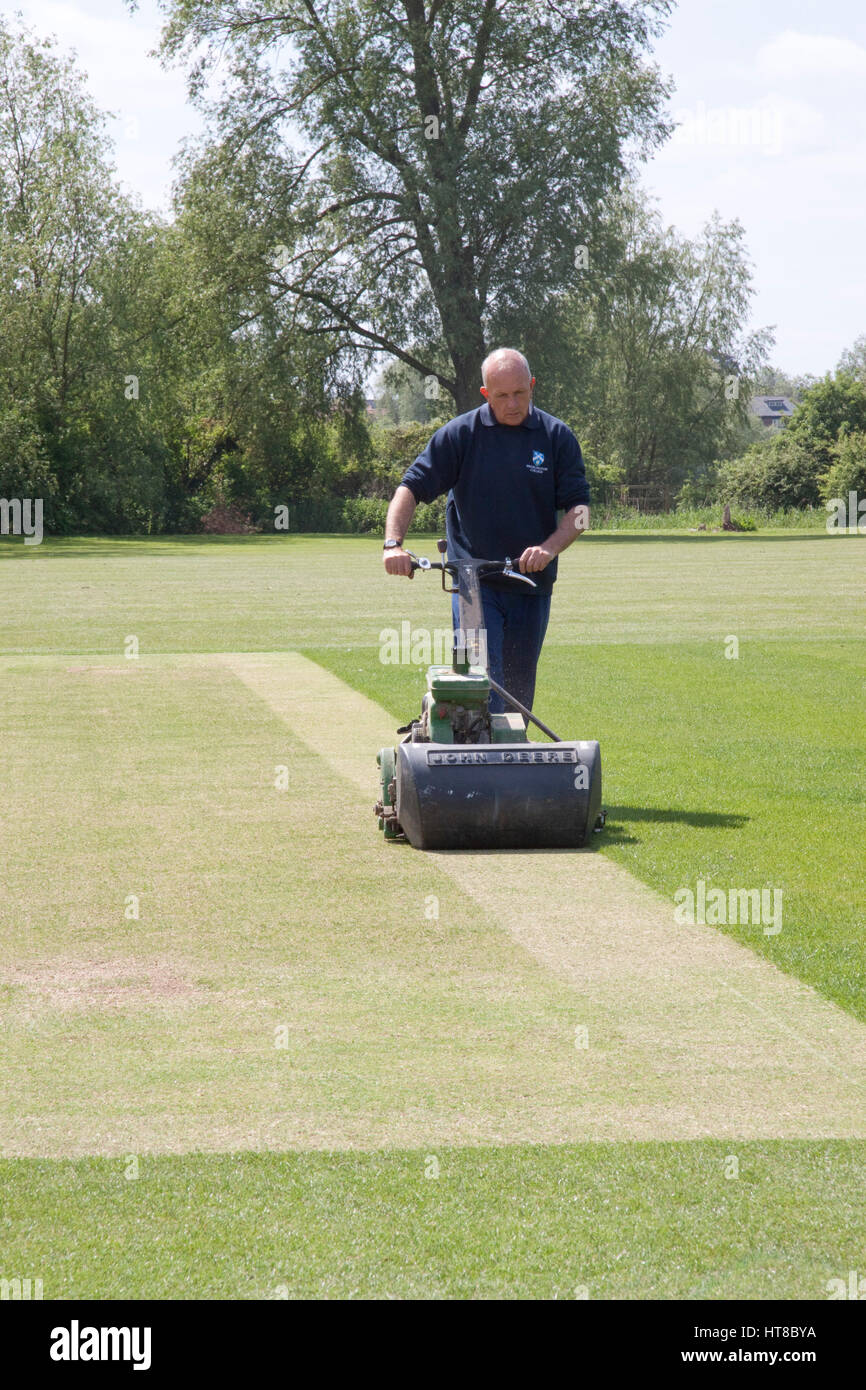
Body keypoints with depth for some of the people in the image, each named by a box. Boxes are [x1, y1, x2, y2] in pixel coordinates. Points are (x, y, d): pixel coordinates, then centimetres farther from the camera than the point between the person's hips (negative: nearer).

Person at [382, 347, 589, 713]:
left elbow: (579, 508, 0)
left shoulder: (556, 437, 4)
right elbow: (411, 487, -2)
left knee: (520, 688, 10)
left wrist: (549, 548, -19)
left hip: (532, 586, 2)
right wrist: (393, 543, -18)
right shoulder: (460, 434, 0)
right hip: (474, 583, -2)